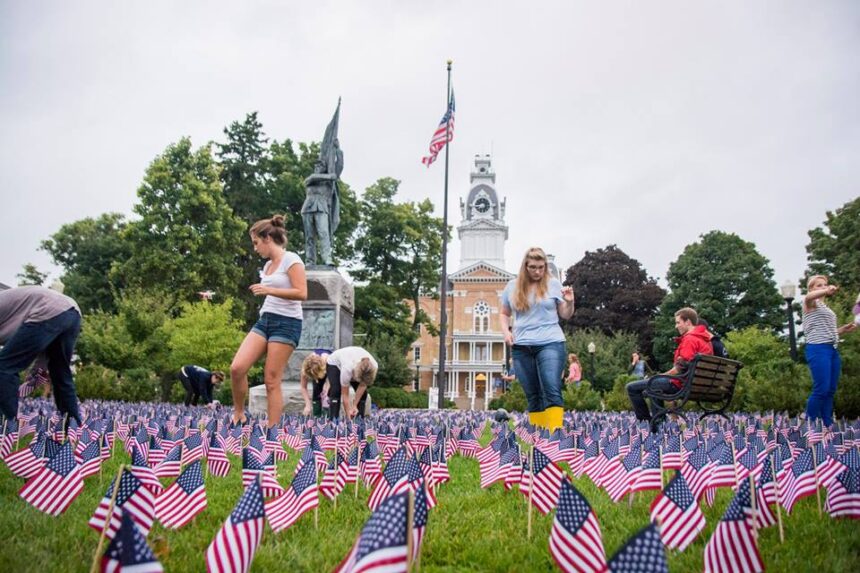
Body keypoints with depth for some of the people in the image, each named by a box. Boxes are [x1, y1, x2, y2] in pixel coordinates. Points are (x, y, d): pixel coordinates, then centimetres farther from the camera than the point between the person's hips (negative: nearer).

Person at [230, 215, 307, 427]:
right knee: (237, 368, -9)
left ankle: (272, 429, -1)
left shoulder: (291, 260, -7)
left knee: (272, 380, -8)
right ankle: (238, 413, 8)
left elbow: (301, 293, -17)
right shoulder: (268, 265, 18)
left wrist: (268, 290, -20)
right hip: (265, 320, 7)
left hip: (286, 323, -7)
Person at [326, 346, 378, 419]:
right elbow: (345, 396, -33)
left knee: (363, 393, -12)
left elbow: (363, 386, -19)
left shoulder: (374, 367, -35)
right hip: (334, 363, -4)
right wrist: (349, 416, -31)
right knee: (336, 391, -25)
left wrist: (354, 406, -20)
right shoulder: (347, 369, -44)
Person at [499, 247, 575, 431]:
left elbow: (565, 315, 8)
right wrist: (506, 330, 3)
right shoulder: (513, 286, 10)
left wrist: (569, 302, -11)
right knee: (533, 395, 6)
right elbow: (504, 314, 21)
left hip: (550, 343, -3)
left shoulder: (553, 284, 4)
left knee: (552, 391, -15)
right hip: (521, 347, 3)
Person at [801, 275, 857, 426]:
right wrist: (826, 291, -46)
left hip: (833, 349, 8)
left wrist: (844, 329, 13)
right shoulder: (811, 304, 1)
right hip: (818, 349, -8)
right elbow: (808, 297, -26)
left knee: (831, 391, 4)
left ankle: (827, 426, 8)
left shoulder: (826, 307, 25)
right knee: (821, 390, -13)